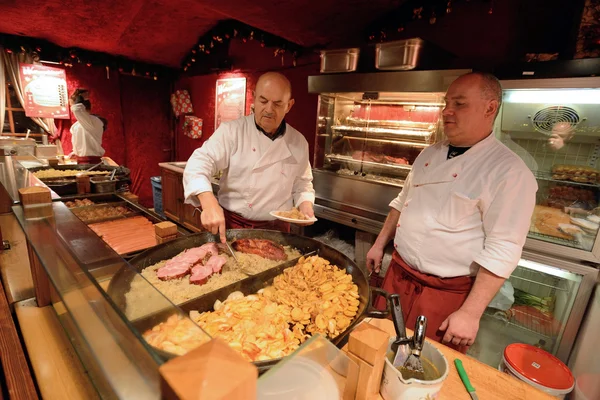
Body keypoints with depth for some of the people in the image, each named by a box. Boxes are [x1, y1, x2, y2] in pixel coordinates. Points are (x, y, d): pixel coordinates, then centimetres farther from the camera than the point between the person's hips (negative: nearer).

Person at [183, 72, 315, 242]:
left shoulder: (299, 142, 1)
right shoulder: (231, 131, -9)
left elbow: (301, 184, 12)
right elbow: (200, 163, -19)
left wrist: (306, 204, -8)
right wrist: (209, 203, -35)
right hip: (230, 225, -2)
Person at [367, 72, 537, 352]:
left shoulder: (510, 172, -16)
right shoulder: (430, 154, 4)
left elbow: (502, 252, -19)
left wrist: (470, 314, -18)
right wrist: (379, 244, 14)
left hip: (445, 294, -6)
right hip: (398, 274, 6)